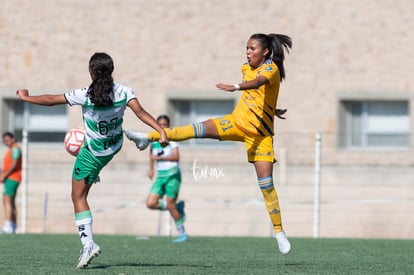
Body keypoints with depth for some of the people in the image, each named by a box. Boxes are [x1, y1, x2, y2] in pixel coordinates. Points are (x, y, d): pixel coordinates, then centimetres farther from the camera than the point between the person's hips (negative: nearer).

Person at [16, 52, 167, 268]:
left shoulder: (84, 95, -23)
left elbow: (50, 100, -13)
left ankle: (88, 244, -10)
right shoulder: (123, 92, -17)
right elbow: (141, 113, -28)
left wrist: (26, 97, 1)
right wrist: (161, 131, -31)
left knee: (78, 197, 2)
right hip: (115, 147, 5)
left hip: (93, 153, -5)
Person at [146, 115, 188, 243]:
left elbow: (176, 157, -19)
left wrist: (160, 157, -26)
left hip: (172, 174, -6)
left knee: (170, 204, -8)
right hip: (160, 176, 6)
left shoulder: (171, 139, -7)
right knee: (150, 203, -8)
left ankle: (182, 234, 6)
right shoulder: (153, 140, 10)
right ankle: (178, 208, 14)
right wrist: (151, 168, 26)